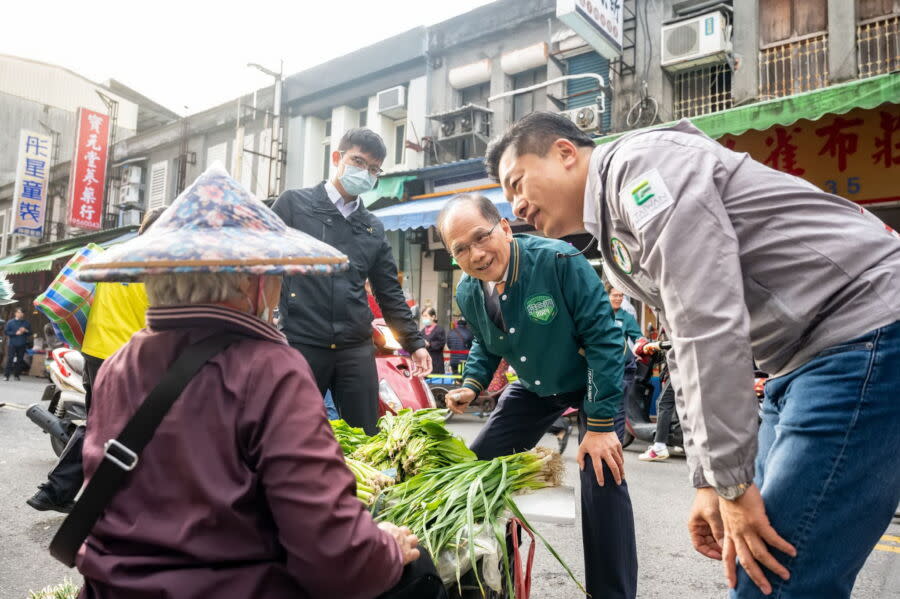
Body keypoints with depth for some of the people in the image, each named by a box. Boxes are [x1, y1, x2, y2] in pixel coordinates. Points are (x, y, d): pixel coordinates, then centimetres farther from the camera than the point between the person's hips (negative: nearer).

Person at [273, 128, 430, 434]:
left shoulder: (374, 229, 15)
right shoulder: (293, 204, 5)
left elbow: (390, 294, 16)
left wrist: (414, 342, 9)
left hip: (356, 350, 3)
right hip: (299, 344, -3)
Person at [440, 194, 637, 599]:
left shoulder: (559, 261, -32)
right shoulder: (468, 295, -13)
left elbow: (602, 338, -28)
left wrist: (600, 423, -29)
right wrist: (472, 385, -10)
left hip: (594, 380, -5)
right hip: (533, 388, 6)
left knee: (602, 477, -21)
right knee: (480, 463, 5)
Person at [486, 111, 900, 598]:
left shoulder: (640, 164, -14)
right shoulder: (619, 242, 15)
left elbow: (710, 328, -23)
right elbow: (688, 352, 17)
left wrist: (732, 481, -18)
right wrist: (709, 483, 13)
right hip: (805, 358, 9)